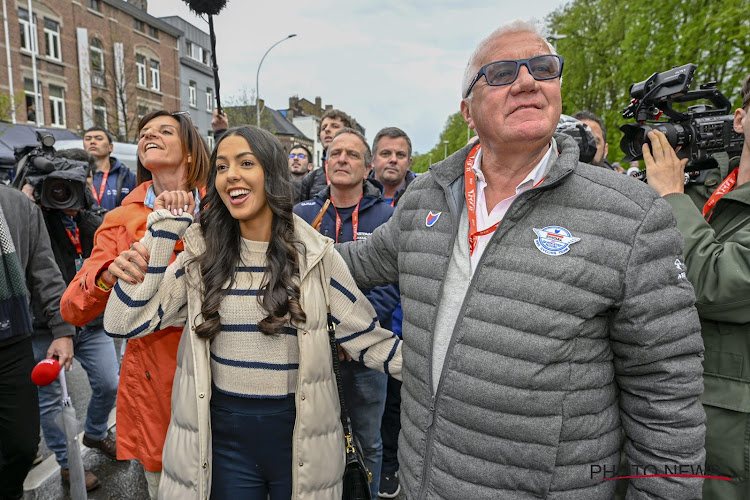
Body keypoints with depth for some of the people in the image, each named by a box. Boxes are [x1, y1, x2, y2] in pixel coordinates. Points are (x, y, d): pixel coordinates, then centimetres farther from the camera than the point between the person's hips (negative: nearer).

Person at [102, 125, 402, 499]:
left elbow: (366, 339, -4)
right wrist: (162, 229, -10)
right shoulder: (201, 255, -2)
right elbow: (124, 323, -8)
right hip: (222, 436, 1)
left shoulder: (314, 256, -6)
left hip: (301, 434, -1)